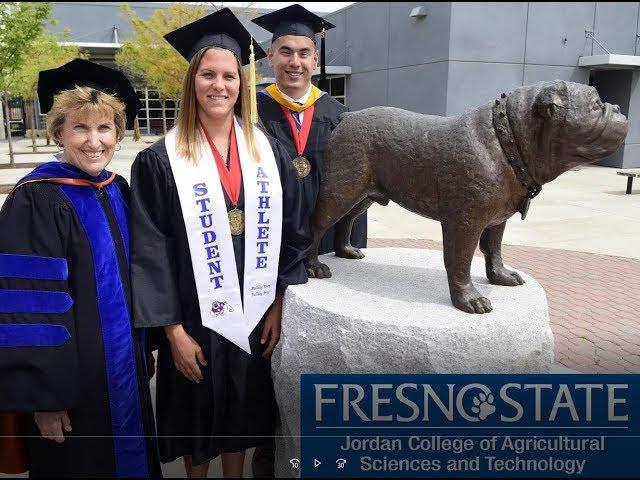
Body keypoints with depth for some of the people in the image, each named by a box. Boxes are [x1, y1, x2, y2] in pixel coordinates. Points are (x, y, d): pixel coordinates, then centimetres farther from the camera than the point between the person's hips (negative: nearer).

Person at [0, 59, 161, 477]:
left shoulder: (117, 191, 4)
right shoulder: (35, 201, -17)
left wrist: (142, 350, 13)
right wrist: (43, 394, -18)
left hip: (124, 367, 6)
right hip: (72, 376, -6)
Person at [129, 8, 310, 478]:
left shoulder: (269, 152, 2)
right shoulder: (160, 161, -8)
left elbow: (291, 233, 3)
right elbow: (150, 252, -9)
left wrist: (278, 305, -1)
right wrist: (174, 331, -11)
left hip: (255, 316, 3)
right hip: (196, 319, -2)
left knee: (242, 417, 19)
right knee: (200, 420, 17)